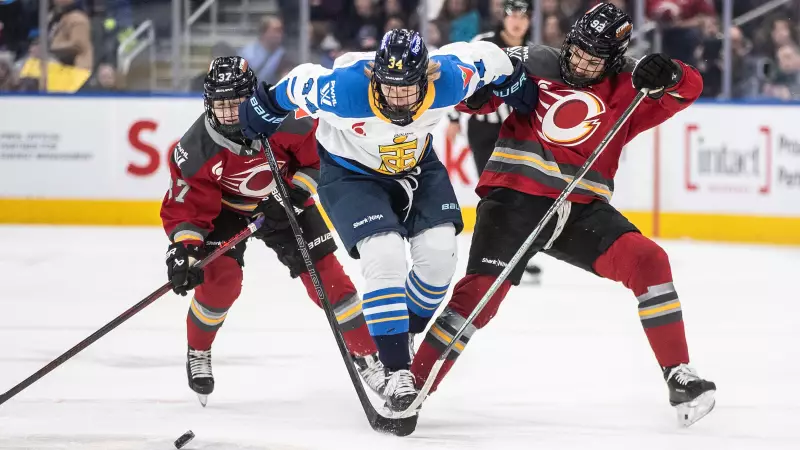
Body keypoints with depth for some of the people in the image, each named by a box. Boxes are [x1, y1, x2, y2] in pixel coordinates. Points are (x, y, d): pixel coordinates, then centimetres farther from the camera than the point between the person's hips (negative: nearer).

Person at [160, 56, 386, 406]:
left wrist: (295, 194, -23)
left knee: (325, 273, -3)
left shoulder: (287, 122, -31)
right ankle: (197, 352, 6)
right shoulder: (196, 149, -30)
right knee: (220, 276, -20)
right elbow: (185, 206, -23)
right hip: (223, 207, -1)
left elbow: (321, 155, -14)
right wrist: (183, 249, -37)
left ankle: (367, 355, 10)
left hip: (282, 203, 1)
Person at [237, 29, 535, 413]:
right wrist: (265, 109, -1)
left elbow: (482, 57, -9)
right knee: (385, 255, -22)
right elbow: (299, 84, -18)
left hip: (417, 164, 4)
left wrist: (515, 86, 8)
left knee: (438, 253, -10)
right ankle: (397, 371, -16)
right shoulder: (342, 90, -38)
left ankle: (405, 334, 18)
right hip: (351, 174, -4)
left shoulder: (449, 80, -30)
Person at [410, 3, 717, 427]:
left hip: (582, 208, 2)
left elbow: (688, 88, -2)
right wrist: (475, 91, -15)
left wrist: (666, 75, -25)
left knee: (647, 260, -16)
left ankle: (679, 377, -8)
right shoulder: (535, 64, 5)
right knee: (480, 292, -17)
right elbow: (475, 94, 9)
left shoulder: (627, 87, 6)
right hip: (515, 195, -2)